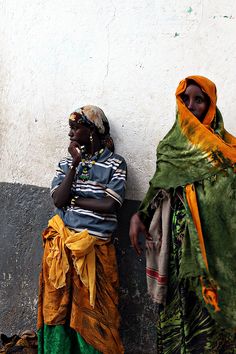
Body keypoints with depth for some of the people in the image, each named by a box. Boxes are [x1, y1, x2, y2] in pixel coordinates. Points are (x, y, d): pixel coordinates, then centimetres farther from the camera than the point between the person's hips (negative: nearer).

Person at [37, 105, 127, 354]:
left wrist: (72, 199, -6)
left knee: (91, 308, 4)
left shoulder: (115, 164, -3)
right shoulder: (66, 163, 9)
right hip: (61, 243, 4)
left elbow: (109, 205, -13)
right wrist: (75, 163, -8)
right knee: (58, 304, 11)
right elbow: (58, 199, -5)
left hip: (93, 247, -4)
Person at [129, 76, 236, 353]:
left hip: (211, 240, -2)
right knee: (177, 306, 2)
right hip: (177, 241, 3)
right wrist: (139, 216, 2)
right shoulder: (170, 146, 14)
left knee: (208, 307, -6)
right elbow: (158, 191, 16)